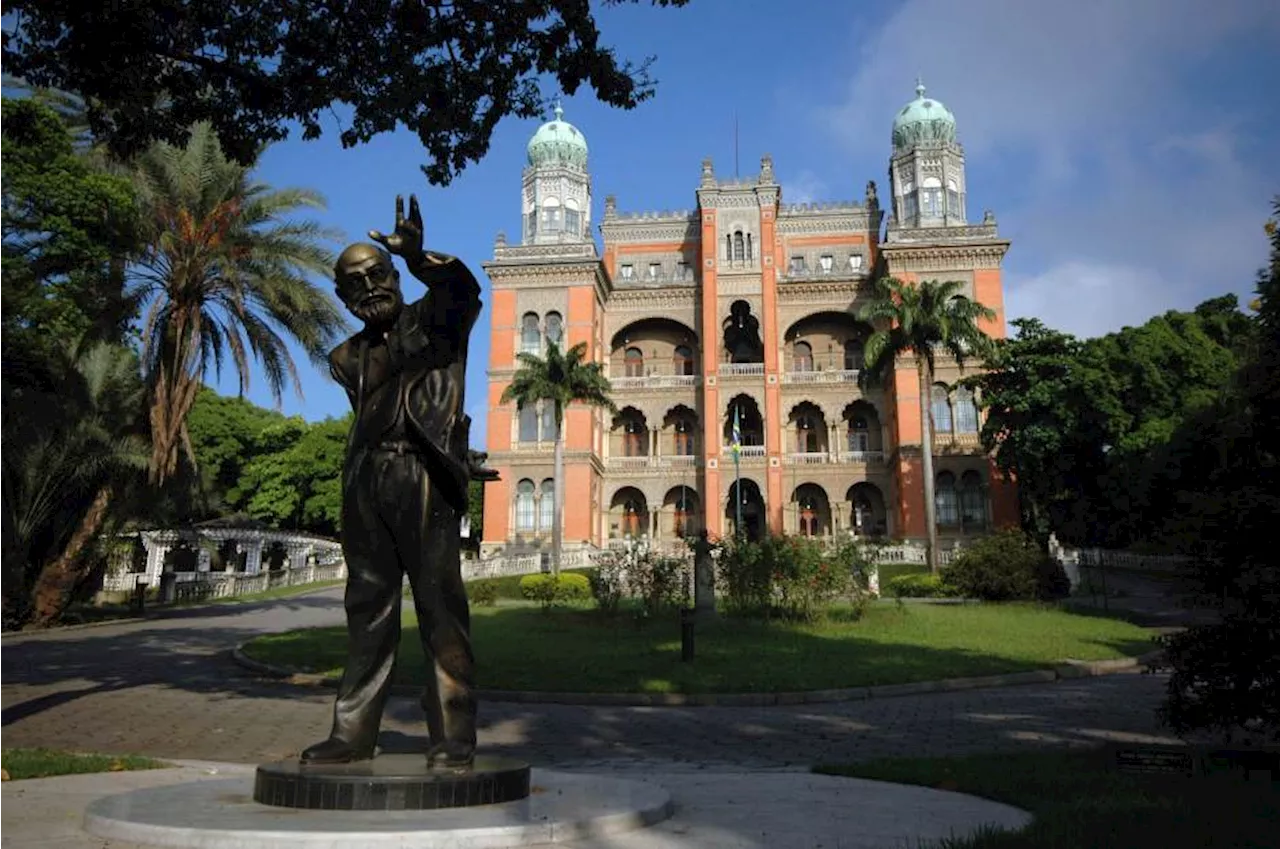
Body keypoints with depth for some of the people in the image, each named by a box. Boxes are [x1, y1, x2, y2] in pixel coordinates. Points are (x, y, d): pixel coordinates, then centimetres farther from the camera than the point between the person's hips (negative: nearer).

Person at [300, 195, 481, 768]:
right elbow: (370, 411, 12)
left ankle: (453, 738, -3)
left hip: (425, 478, -5)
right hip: (367, 480, 5)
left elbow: (464, 291, -11)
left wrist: (418, 257, -30)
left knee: (440, 605, -6)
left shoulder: (432, 319, 10)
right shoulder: (349, 357, 23)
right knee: (367, 608, 8)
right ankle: (353, 733, 15)